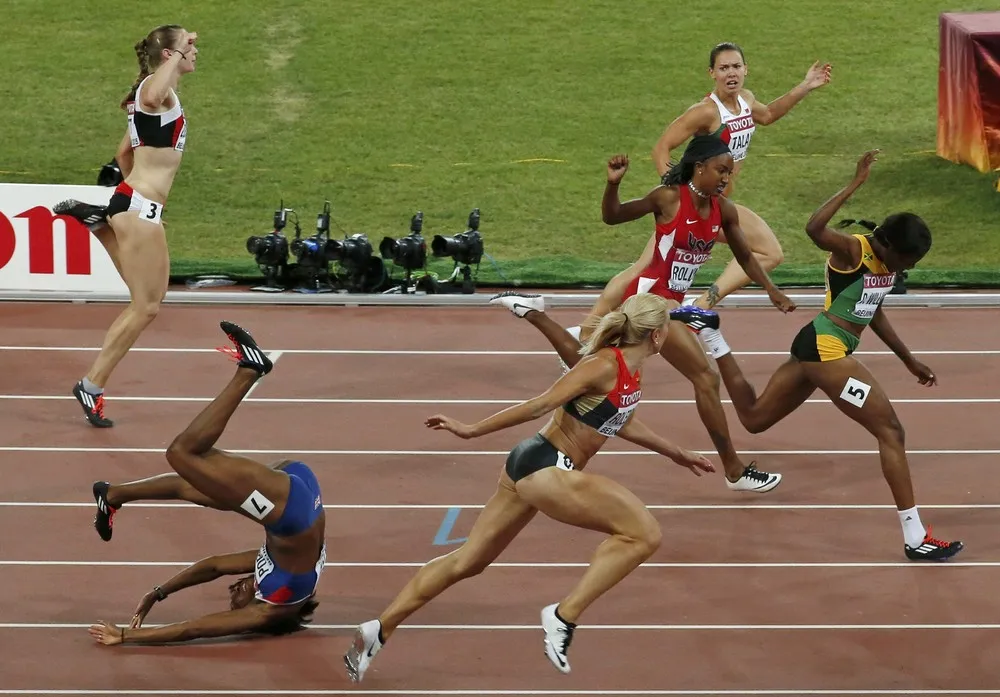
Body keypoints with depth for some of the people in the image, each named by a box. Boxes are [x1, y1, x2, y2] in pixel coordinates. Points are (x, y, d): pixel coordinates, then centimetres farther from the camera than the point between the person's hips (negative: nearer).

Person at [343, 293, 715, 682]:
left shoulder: (631, 372, 11)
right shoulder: (605, 366, -17)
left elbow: (621, 423, 29)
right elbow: (542, 404, -19)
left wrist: (676, 454, 40)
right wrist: (473, 431, -17)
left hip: (534, 467, 10)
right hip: (545, 468, -10)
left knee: (468, 562, 15)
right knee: (642, 533, -15)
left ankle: (379, 630, 17)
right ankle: (564, 616, -13)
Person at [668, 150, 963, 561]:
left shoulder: (886, 262, 10)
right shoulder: (852, 250, -17)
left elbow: (874, 314, 25)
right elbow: (814, 230, -39)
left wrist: (909, 361, 29)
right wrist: (856, 185, -39)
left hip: (819, 351, 10)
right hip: (825, 348, -10)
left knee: (753, 417, 24)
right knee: (890, 431, -11)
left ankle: (709, 332, 24)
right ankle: (915, 539, -11)